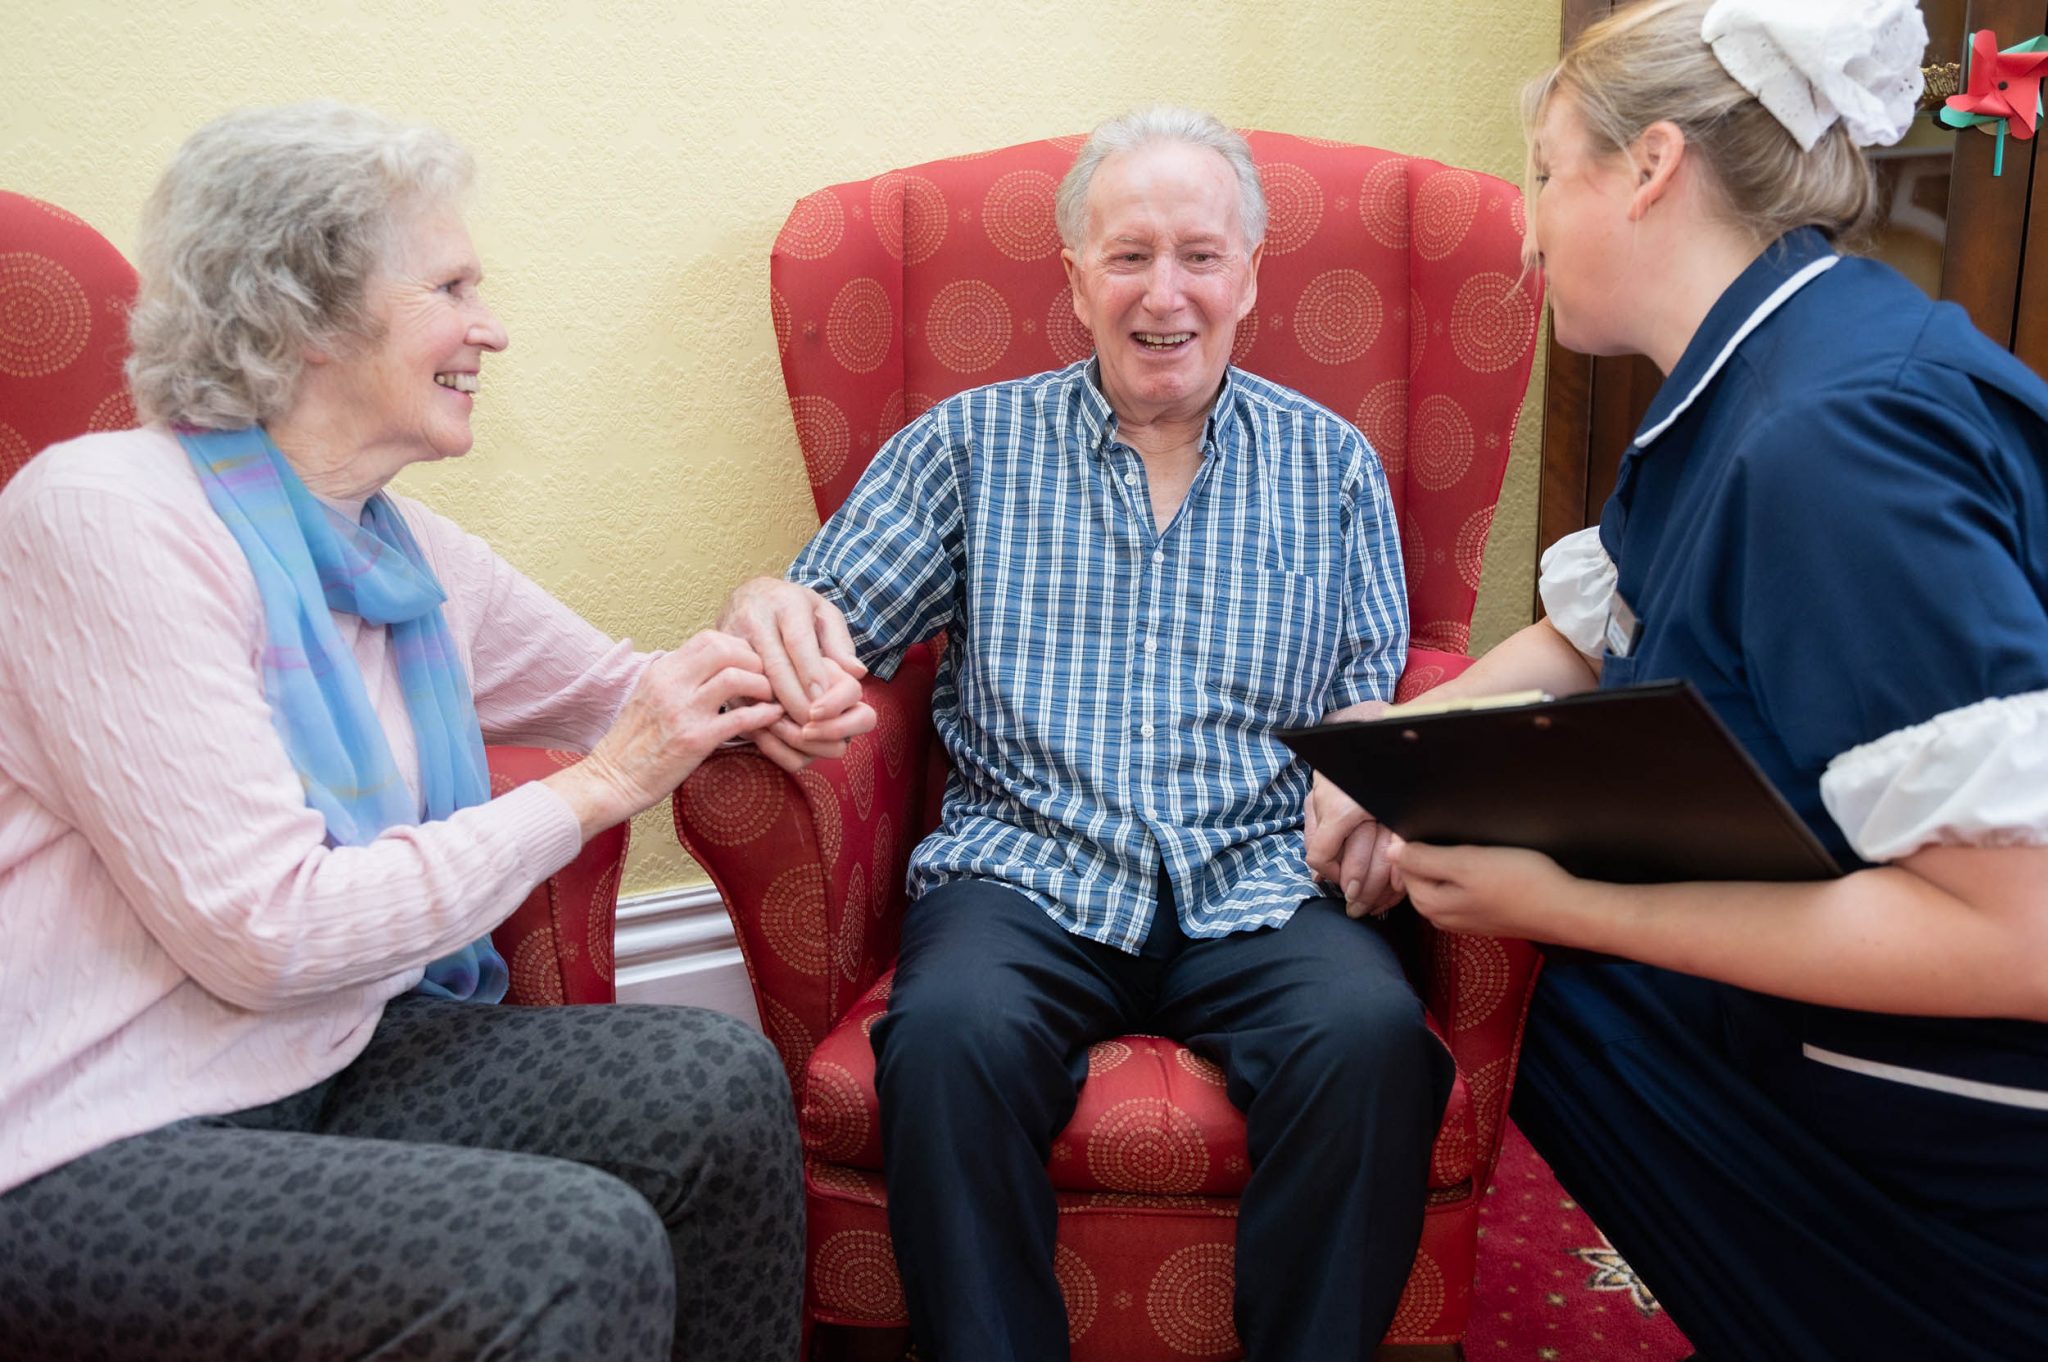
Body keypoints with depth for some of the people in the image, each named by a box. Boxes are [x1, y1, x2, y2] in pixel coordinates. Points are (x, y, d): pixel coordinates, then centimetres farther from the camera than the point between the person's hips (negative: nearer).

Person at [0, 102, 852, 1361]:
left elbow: (615, 689, 22)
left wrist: (741, 691, -2)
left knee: (718, 1086, -8)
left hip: (319, 1067, 8)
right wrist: (594, 789, -16)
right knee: (575, 1250, -25)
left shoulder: (406, 551, 7)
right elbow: (262, 934, -23)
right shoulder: (108, 515, -17)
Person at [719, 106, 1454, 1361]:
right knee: (949, 1033, -33)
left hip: (1259, 881, 1)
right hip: (1025, 869, 0)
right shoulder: (971, 444, 13)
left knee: (1373, 1036, -30)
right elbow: (833, 620, 7)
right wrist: (770, 610, -19)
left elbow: (1371, 705, 11)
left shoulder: (1331, 463, 15)